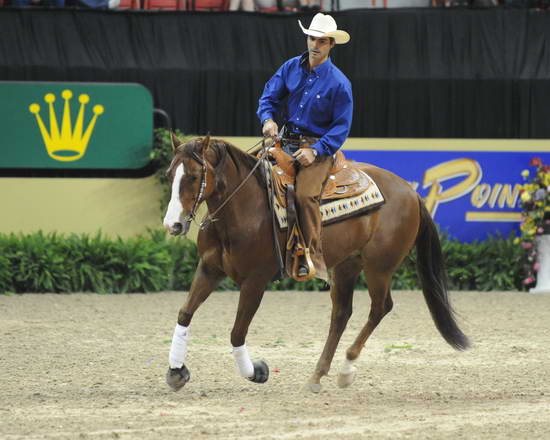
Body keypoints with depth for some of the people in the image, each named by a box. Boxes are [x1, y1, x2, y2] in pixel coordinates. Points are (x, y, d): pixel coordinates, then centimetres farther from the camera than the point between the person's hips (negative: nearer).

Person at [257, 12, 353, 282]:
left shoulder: (338, 83, -8)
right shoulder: (291, 68, 6)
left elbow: (341, 127, -8)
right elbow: (269, 97, 10)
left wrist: (315, 150, -19)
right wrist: (268, 119, -13)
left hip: (320, 146, -5)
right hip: (287, 141, 5)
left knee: (305, 193, -28)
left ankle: (314, 258, -22)